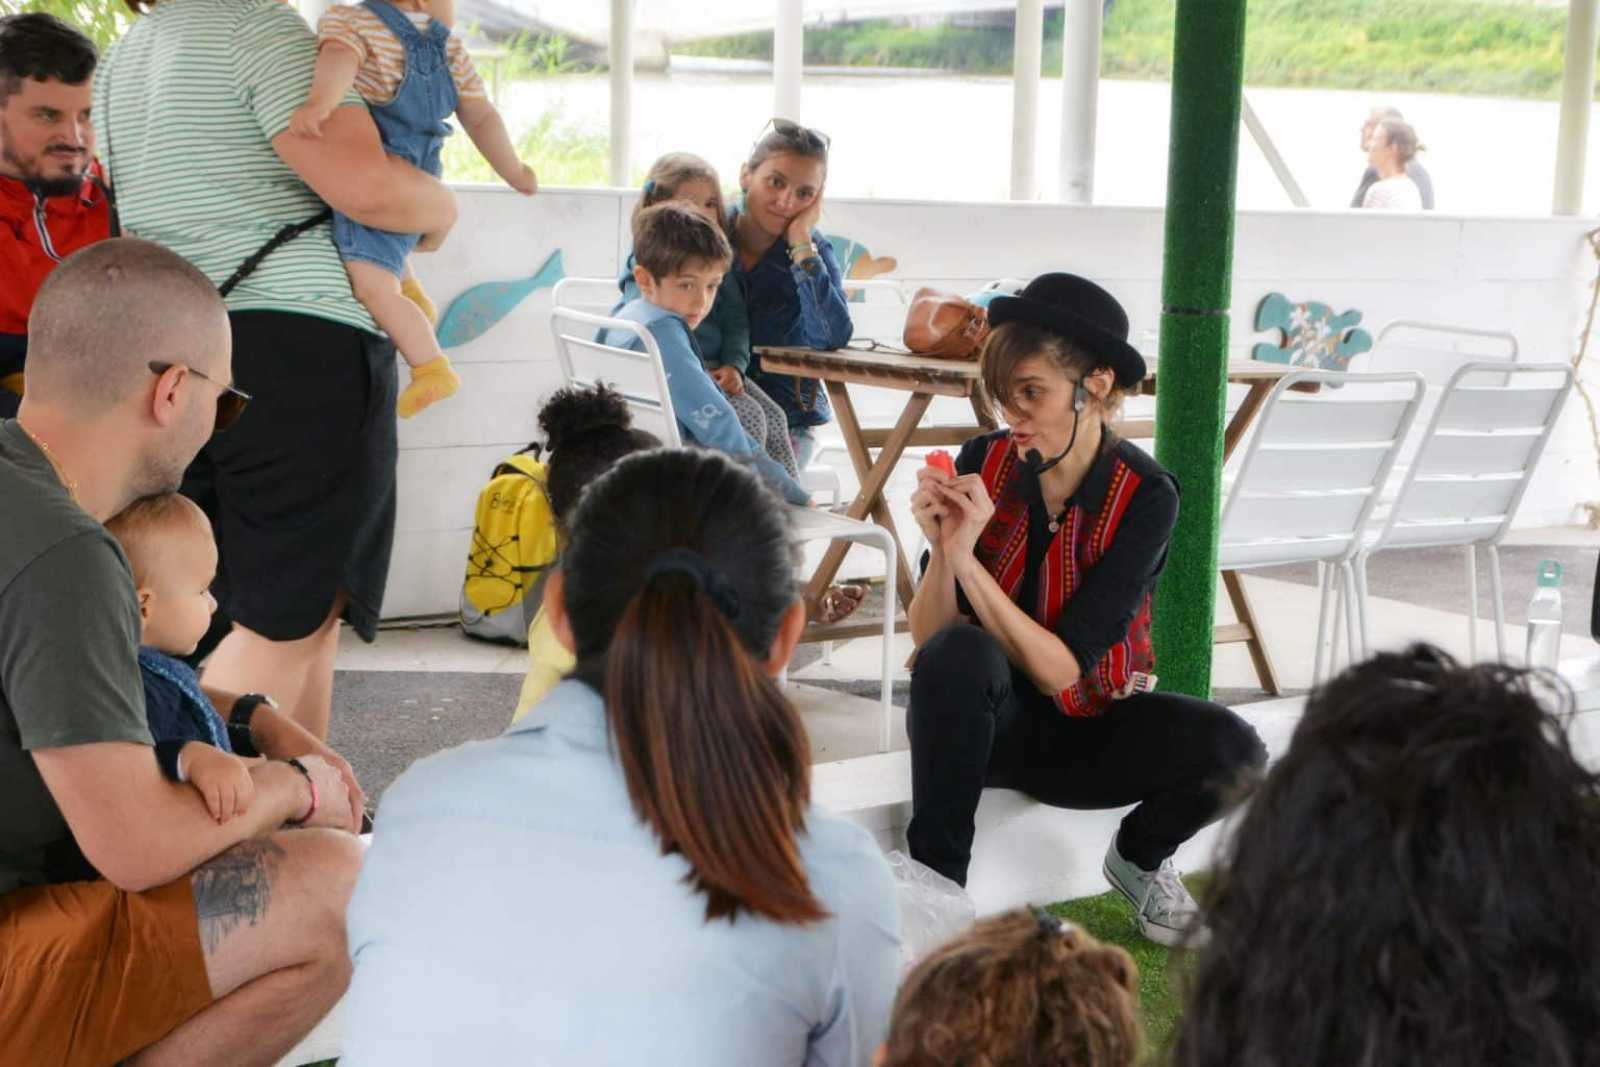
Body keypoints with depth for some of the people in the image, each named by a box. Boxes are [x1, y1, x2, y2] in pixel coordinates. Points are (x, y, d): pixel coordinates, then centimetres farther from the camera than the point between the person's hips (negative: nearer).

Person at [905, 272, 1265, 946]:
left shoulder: (1146, 497, -15)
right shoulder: (983, 462, -10)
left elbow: (1061, 668, -22)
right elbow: (927, 641, -10)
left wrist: (966, 557, -30)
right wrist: (941, 550, -28)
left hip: (1084, 729, 0)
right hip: (985, 722, 0)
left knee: (1229, 750, -27)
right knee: (958, 653, -34)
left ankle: (1138, 859, 6)